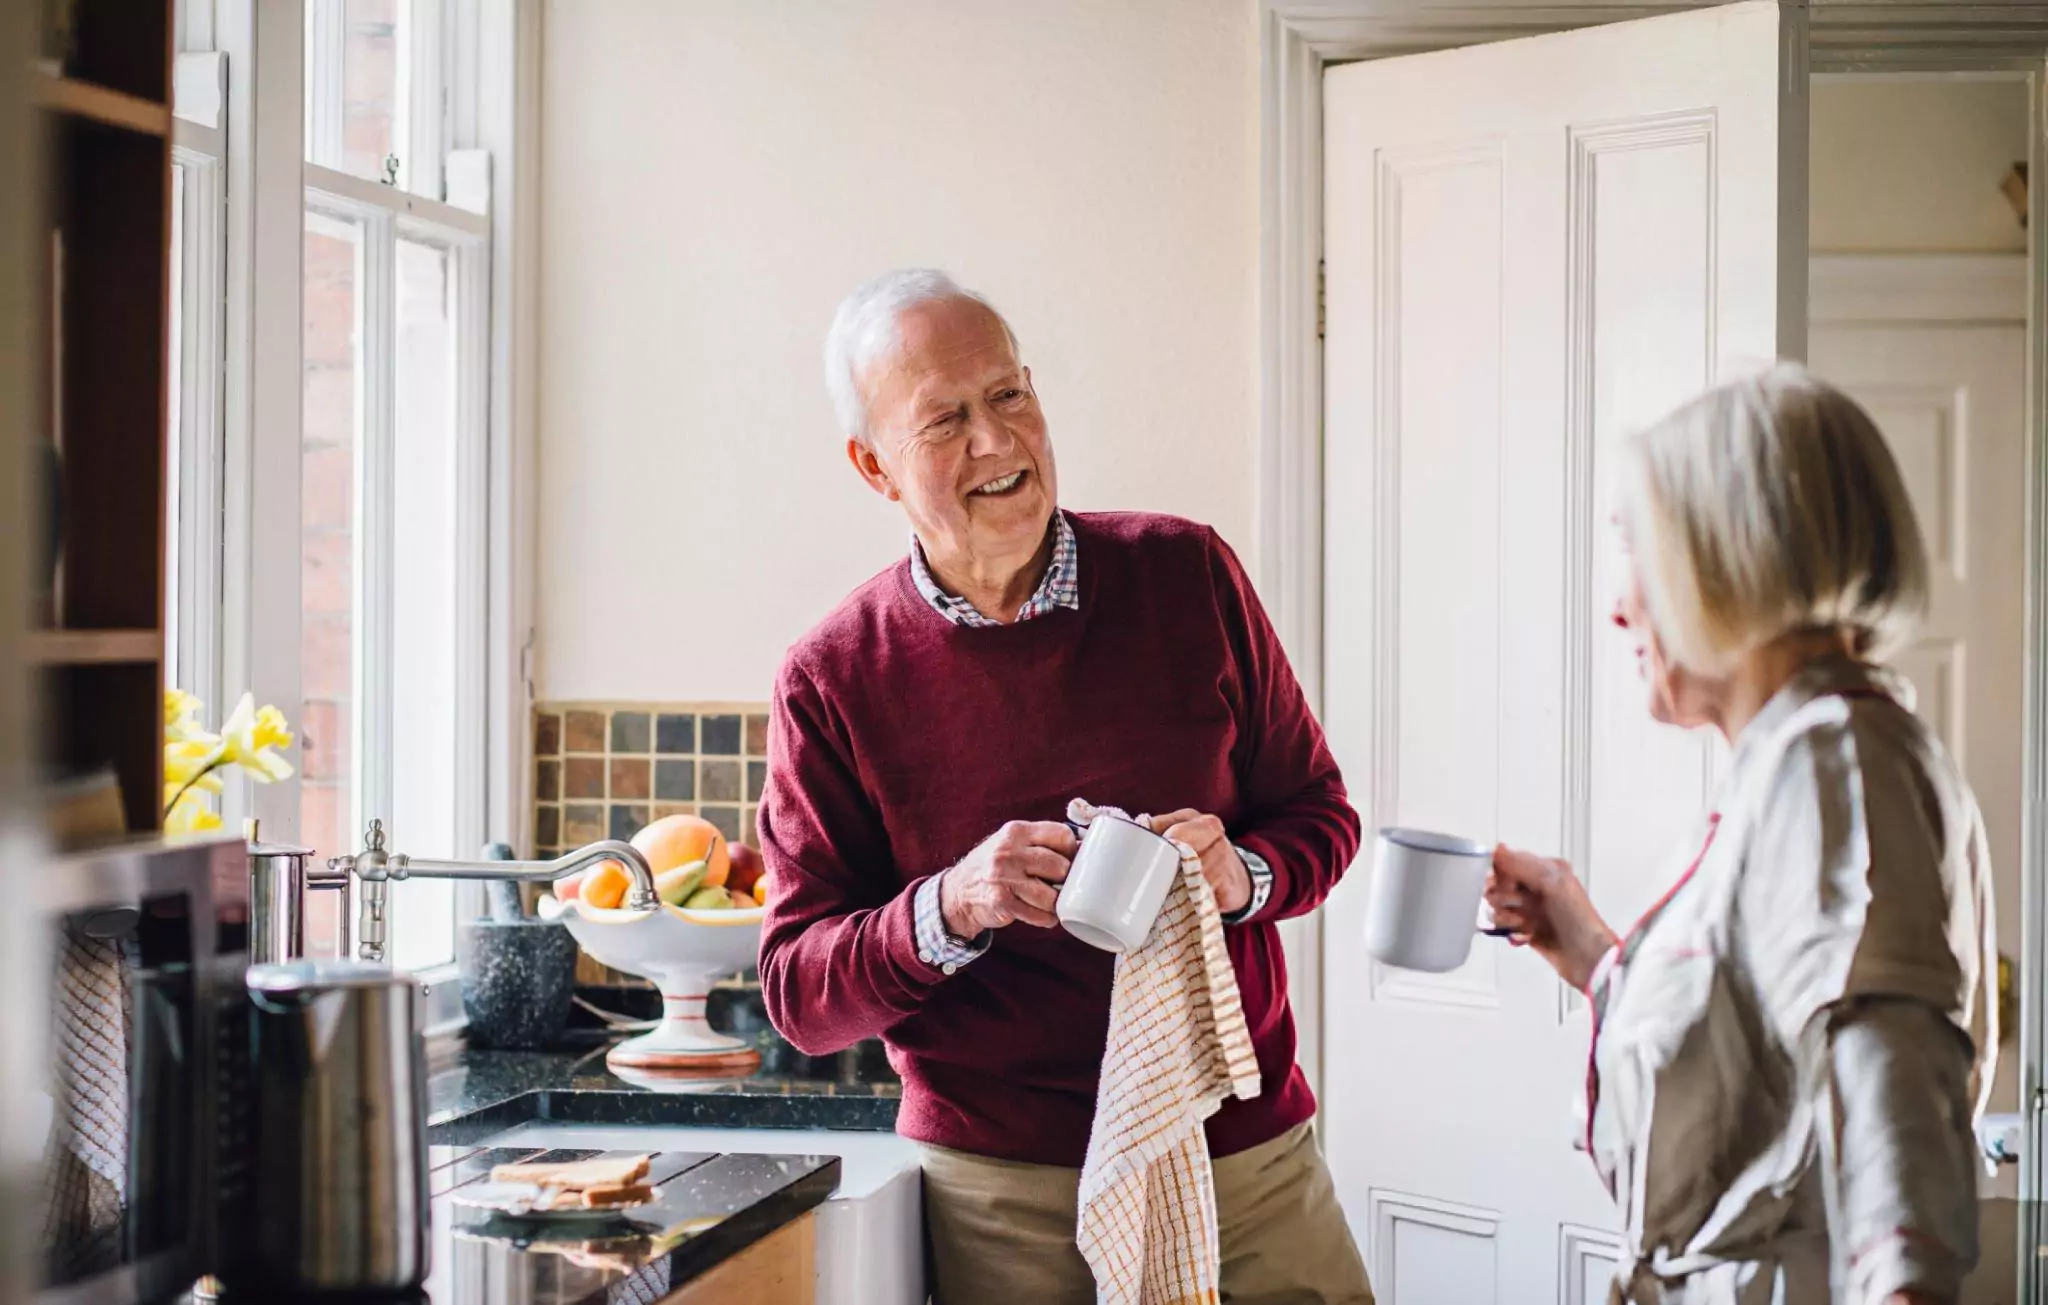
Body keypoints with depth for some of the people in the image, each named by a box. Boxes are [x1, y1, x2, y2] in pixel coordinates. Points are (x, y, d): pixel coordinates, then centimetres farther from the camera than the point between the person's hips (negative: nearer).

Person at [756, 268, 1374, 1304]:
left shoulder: (1186, 575, 0)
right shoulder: (834, 683, -5)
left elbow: (1321, 813, 8)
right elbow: (798, 994, -3)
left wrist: (1241, 875, -14)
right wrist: (948, 909, -21)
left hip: (1251, 1155, 2)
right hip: (1003, 1195, -1)